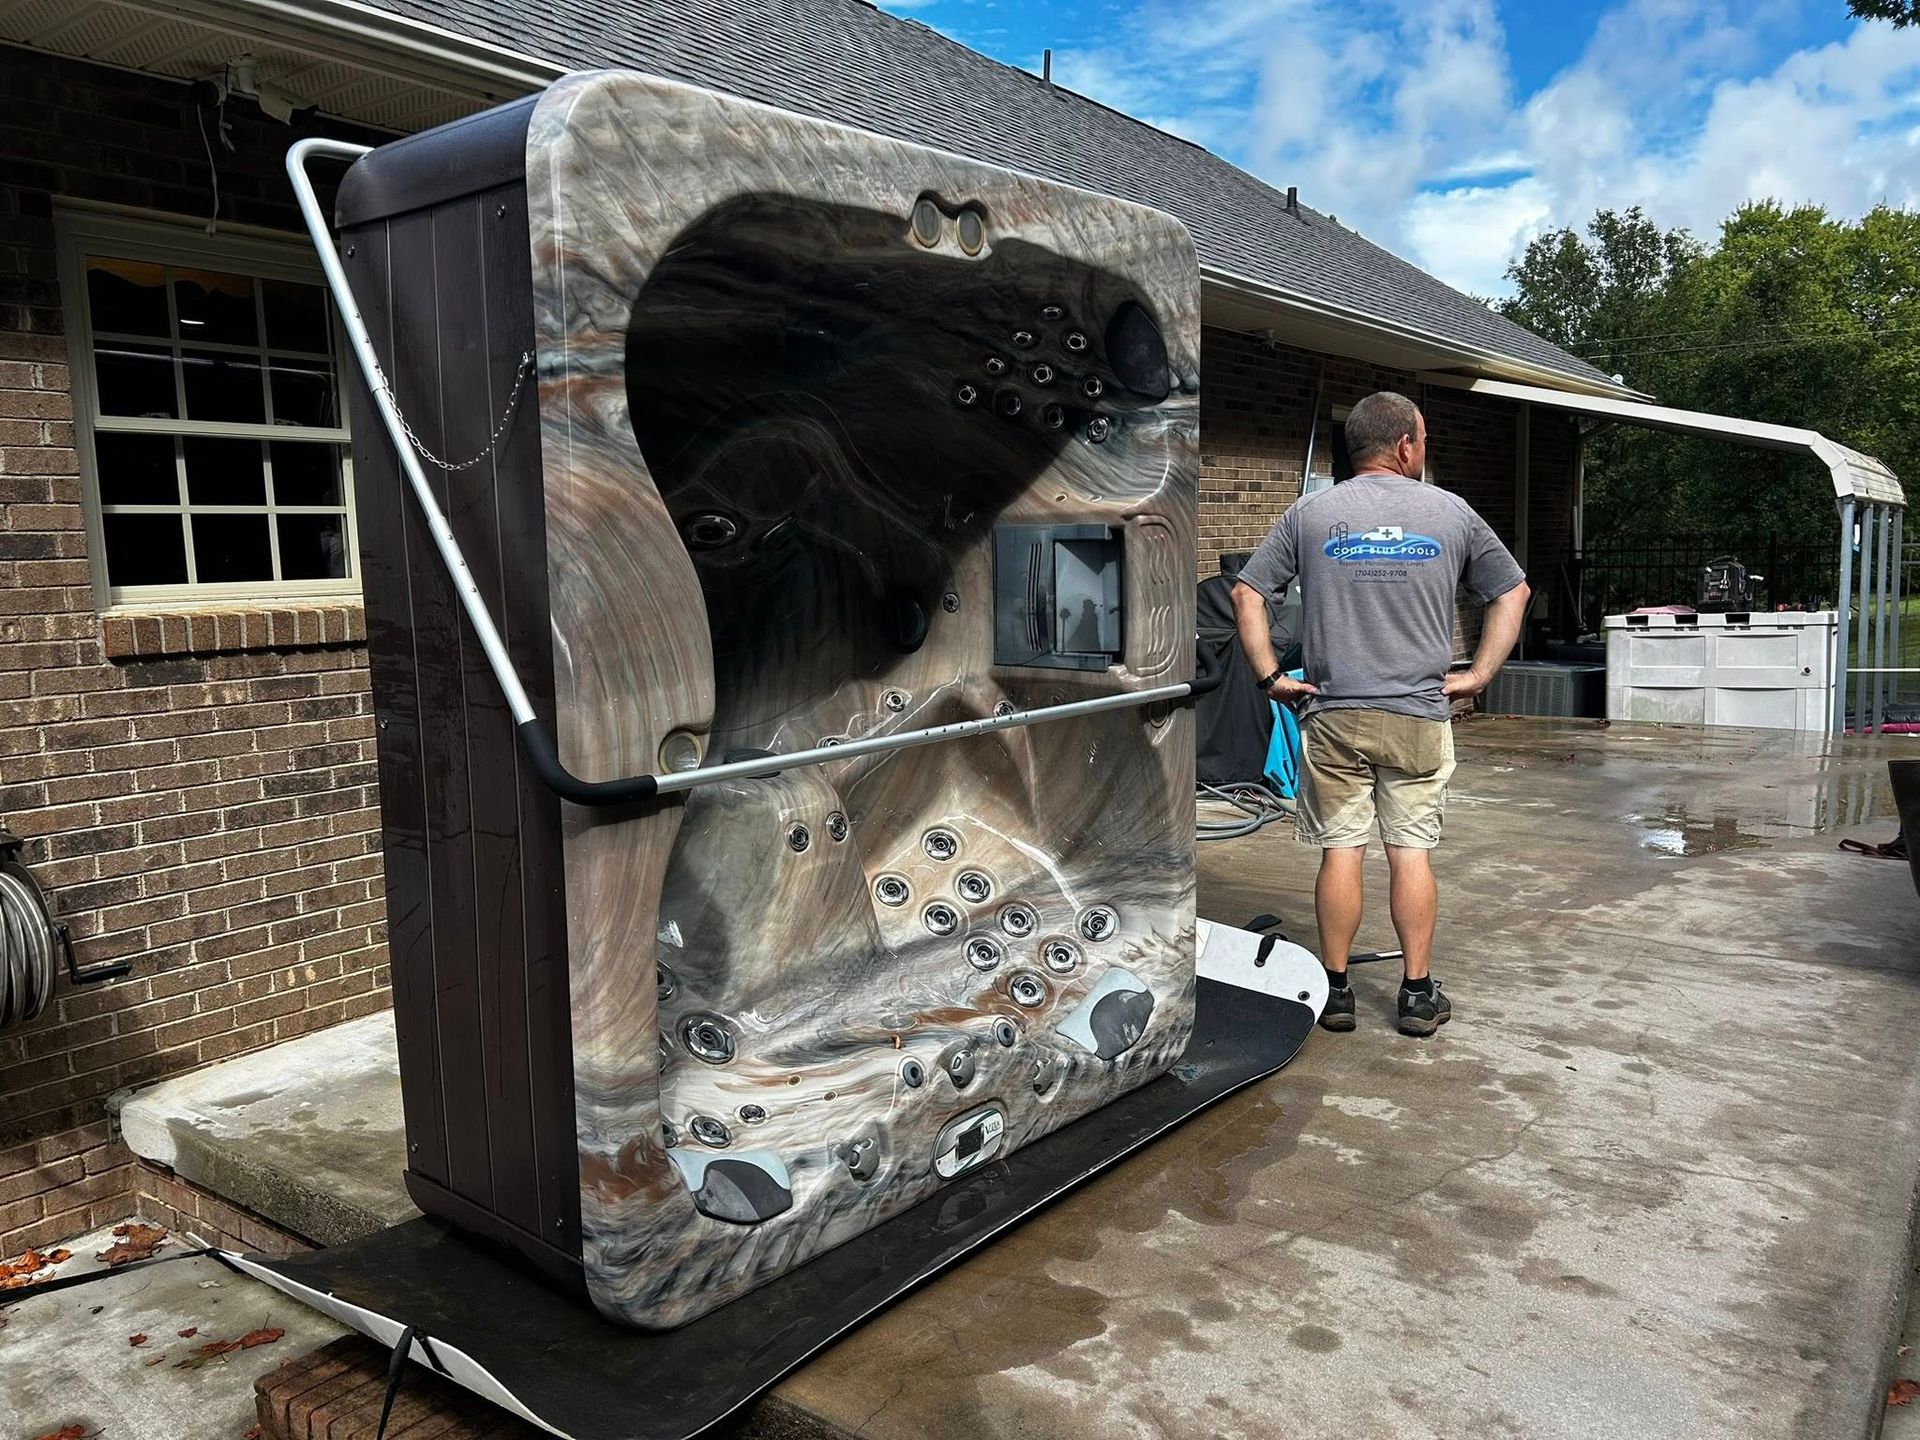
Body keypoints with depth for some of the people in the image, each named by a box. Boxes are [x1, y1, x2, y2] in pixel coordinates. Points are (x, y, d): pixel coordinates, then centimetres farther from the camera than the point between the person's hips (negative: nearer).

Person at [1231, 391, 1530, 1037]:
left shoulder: (1310, 514, 3)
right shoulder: (1450, 512, 5)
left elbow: (1246, 594, 0)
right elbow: (1513, 592, 11)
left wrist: (1270, 676, 2)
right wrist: (1478, 676, 11)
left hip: (1334, 714, 0)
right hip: (1420, 716, 0)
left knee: (1340, 851, 6)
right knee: (1412, 852, 7)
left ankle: (1335, 990, 14)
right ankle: (1418, 995, 14)